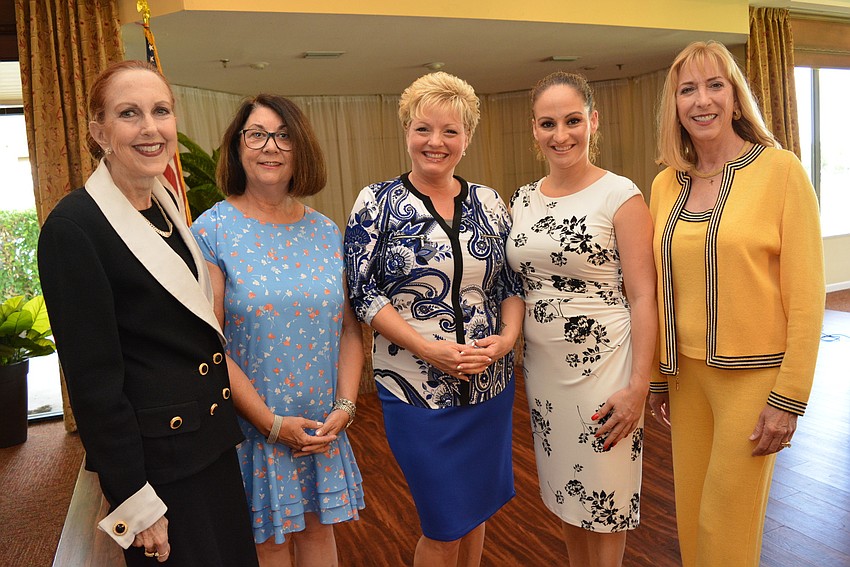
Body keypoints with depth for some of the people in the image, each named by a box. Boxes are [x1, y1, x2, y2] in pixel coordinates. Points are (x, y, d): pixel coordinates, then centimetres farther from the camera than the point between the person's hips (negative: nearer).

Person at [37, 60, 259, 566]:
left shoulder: (170, 207, 6)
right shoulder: (73, 227, -17)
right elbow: (93, 378, -18)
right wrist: (137, 503, -15)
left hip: (213, 440, 8)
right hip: (156, 456, -7)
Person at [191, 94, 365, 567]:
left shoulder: (327, 232, 3)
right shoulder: (213, 230, -10)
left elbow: (349, 328, 4)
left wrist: (344, 406, -6)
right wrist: (272, 422, -15)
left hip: (325, 425, 4)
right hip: (251, 426, -3)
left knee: (318, 526, 19)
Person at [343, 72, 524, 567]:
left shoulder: (489, 202, 4)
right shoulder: (376, 203, -6)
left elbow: (513, 284, 6)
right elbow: (364, 293, -9)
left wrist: (505, 339, -12)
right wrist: (427, 347, -19)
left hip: (490, 382, 4)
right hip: (416, 386, -4)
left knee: (478, 508, 20)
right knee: (445, 526, 8)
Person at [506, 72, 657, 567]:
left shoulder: (620, 195, -11)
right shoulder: (523, 200, 5)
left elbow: (643, 295, -13)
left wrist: (638, 385, -17)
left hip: (603, 367, -5)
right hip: (542, 367, 5)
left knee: (604, 496, 10)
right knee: (565, 490, 20)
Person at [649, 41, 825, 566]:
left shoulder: (780, 169, -9)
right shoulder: (666, 184, 4)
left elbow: (806, 295, -11)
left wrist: (789, 398, -12)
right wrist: (657, 375, 12)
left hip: (754, 374, -4)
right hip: (686, 371, 4)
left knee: (727, 524, 8)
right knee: (690, 512, 16)